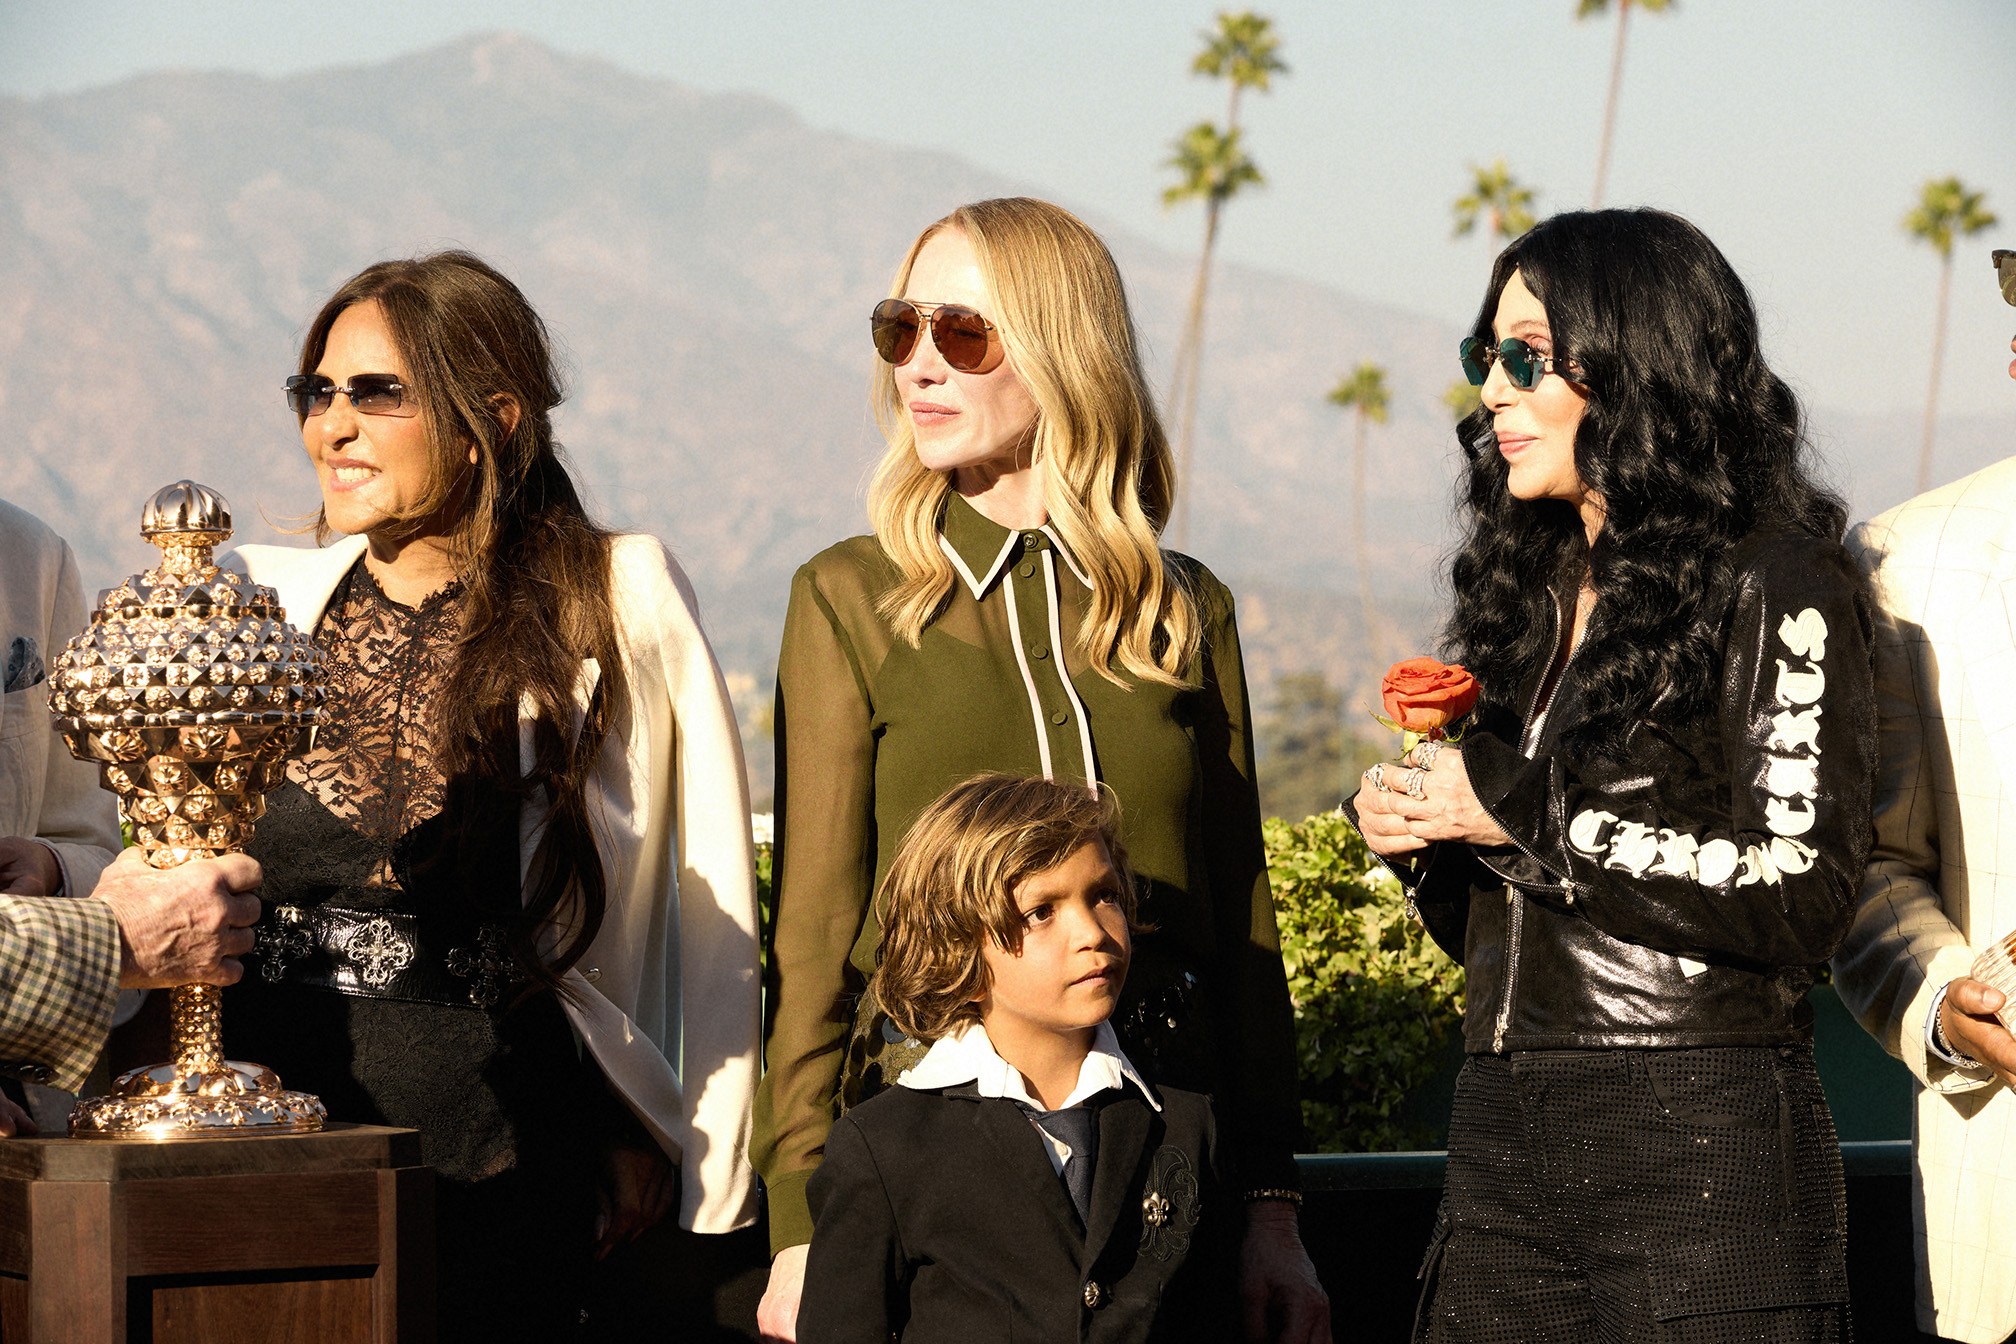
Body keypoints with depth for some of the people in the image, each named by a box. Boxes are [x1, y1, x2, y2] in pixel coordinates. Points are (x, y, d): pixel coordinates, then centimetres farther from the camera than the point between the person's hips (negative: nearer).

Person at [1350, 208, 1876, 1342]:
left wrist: (1523, 817, -13)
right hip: (1504, 1142, 7)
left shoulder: (1775, 586, -5)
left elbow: (1802, 898, -16)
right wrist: (1418, 836, -1)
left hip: (1704, 1151, -7)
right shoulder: (1534, 591, 16)